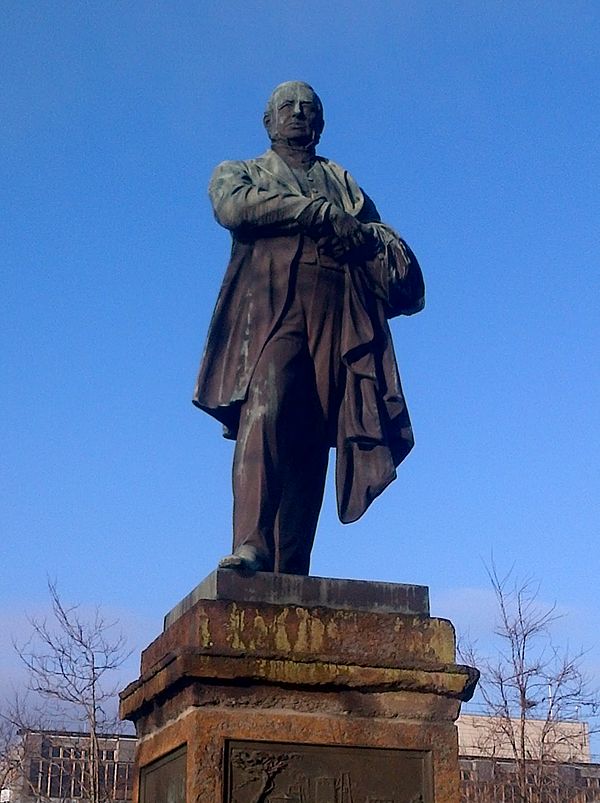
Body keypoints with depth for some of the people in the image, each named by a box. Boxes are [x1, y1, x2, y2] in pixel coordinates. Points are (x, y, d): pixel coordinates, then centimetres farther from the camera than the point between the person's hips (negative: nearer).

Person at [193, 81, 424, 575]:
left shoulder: (343, 182, 33)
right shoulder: (240, 173, 27)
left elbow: (393, 245, 21)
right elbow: (233, 206, 1)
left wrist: (365, 237, -3)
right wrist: (321, 213, -5)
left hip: (338, 317, 2)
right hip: (269, 308, -2)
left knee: (311, 441, -9)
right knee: (264, 411, -27)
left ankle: (291, 574, -15)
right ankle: (250, 544, -36)